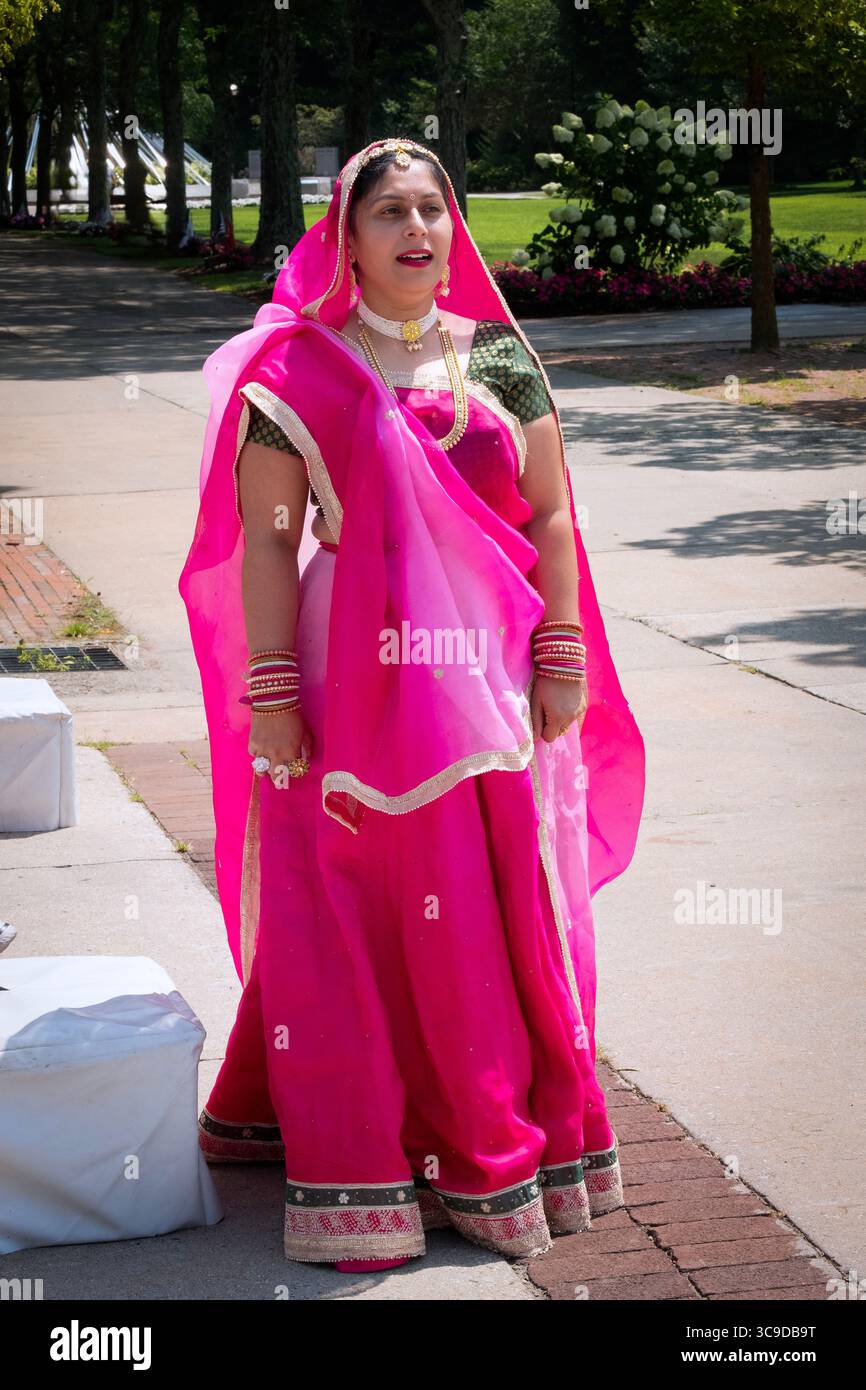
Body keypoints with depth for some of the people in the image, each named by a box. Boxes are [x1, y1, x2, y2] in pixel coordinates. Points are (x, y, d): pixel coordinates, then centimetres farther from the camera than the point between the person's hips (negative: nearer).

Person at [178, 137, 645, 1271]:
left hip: (494, 681, 3)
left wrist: (564, 666, 1)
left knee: (511, 917, 7)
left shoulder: (499, 357, 8)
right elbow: (267, 541, -4)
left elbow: (551, 516, 8)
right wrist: (271, 699, -9)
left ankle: (514, 1152, 24)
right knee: (359, 921, 1)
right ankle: (363, 1173, 13)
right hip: (358, 684, -3)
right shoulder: (297, 370, 0)